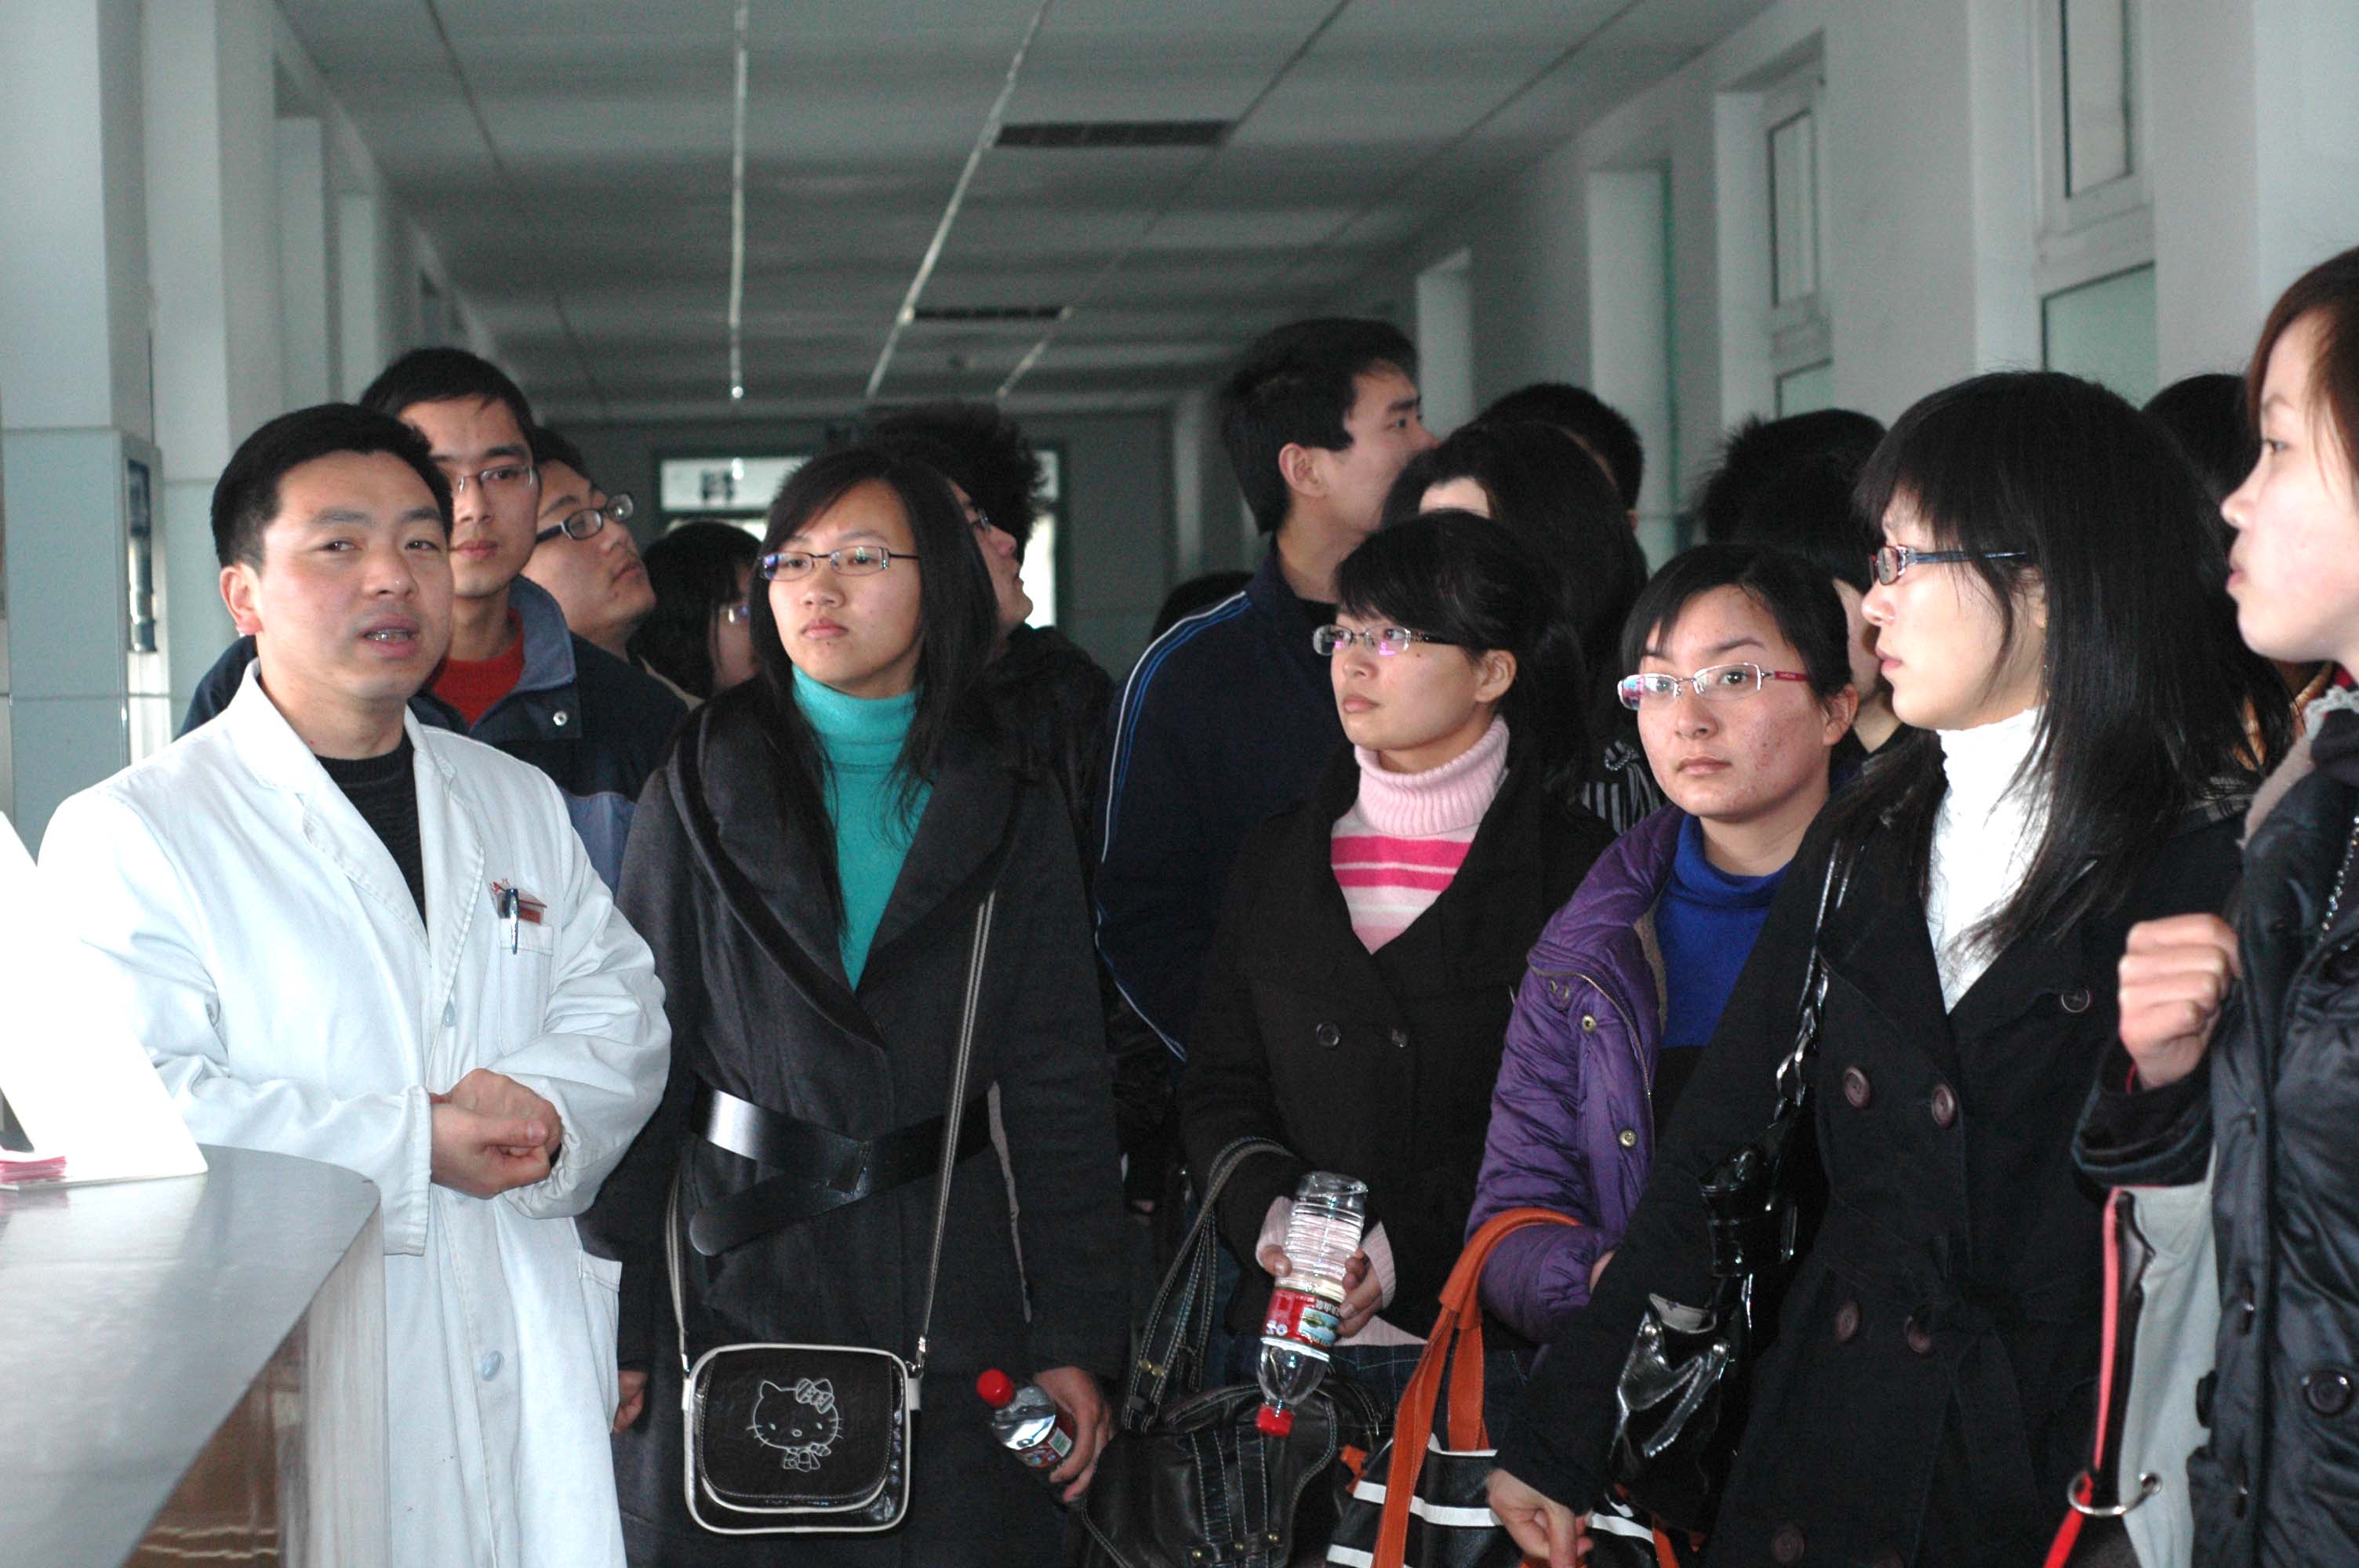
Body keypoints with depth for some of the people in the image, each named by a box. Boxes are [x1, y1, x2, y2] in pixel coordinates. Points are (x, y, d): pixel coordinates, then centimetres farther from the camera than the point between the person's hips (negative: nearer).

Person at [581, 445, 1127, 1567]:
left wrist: (1074, 1339, -1)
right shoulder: (702, 796, 4)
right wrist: (613, 1326, -4)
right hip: (733, 1294, 0)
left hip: (948, 1301, 1)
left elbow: (1059, 1086, 5)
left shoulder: (1012, 811, 6)